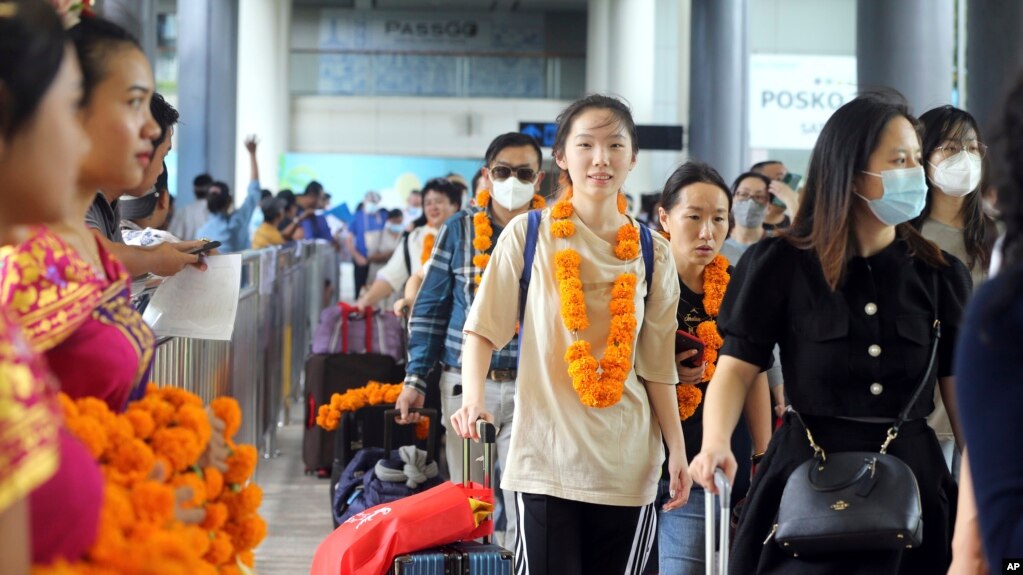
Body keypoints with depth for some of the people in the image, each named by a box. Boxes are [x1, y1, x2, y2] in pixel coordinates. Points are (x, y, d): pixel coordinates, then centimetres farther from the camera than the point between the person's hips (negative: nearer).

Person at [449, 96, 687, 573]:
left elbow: (657, 364, 11)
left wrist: (677, 449, 5)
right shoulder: (528, 235, 0)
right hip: (548, 459, -3)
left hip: (628, 463, 3)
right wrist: (473, 398, -19)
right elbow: (483, 328, -1)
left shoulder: (652, 252, 8)